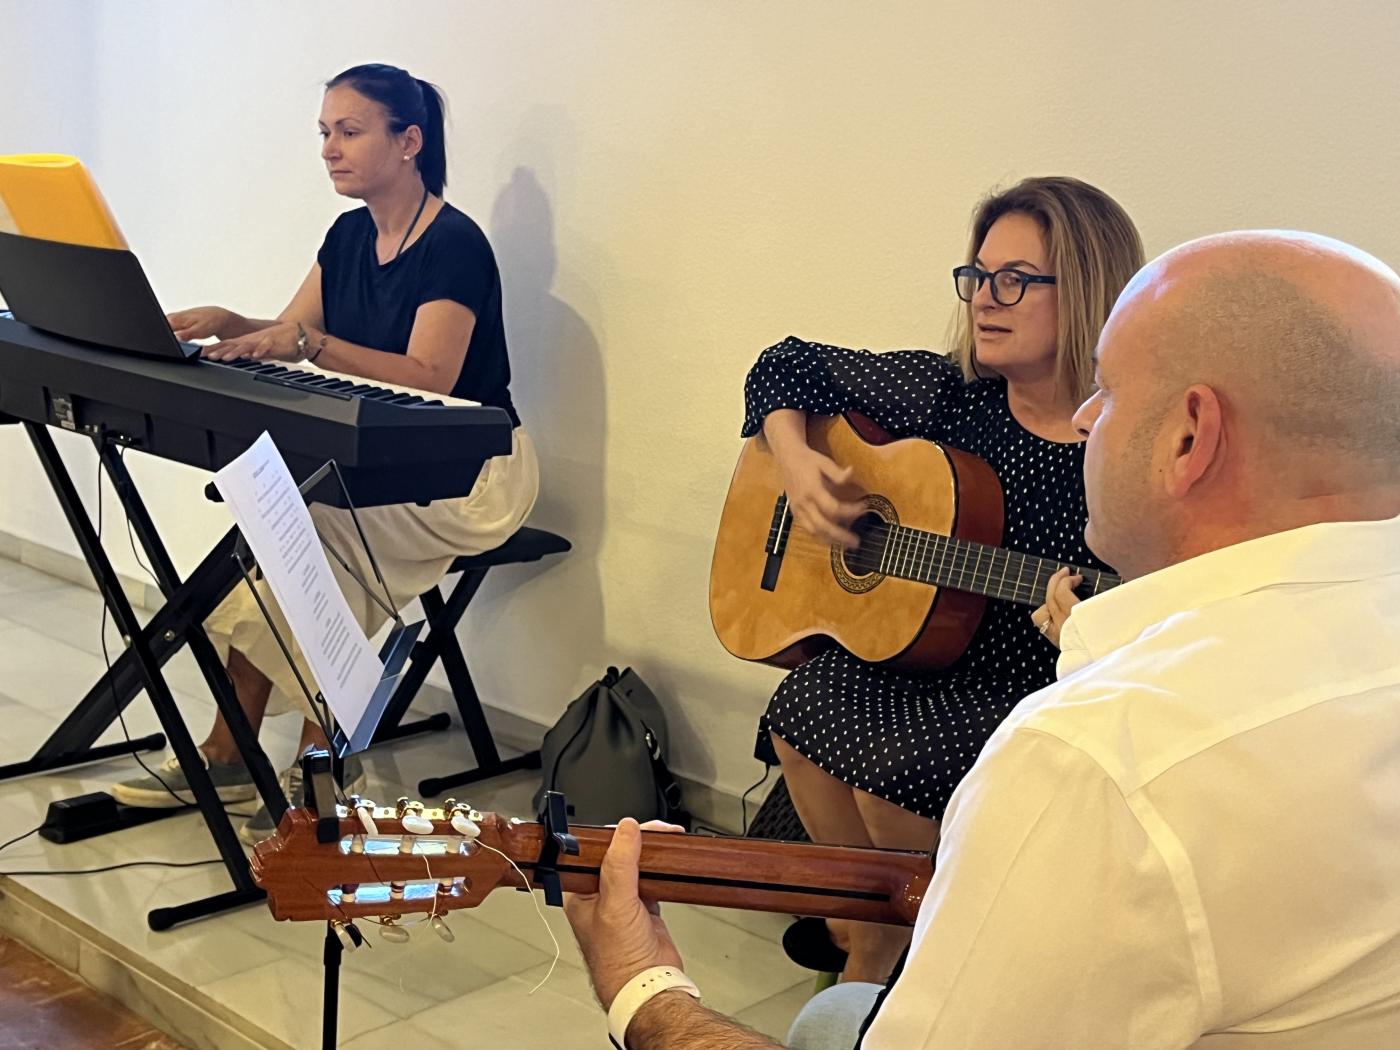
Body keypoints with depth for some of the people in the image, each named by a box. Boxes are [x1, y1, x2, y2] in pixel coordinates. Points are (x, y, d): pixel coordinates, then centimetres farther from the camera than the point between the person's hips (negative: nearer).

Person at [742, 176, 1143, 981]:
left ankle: (873, 957, 5)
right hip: (906, 654, 5)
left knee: (893, 763, -28)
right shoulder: (945, 393, 0)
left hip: (1030, 701, -4)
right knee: (802, 712, -23)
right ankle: (859, 911, 6)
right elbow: (787, 366, 12)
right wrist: (795, 460, -6)